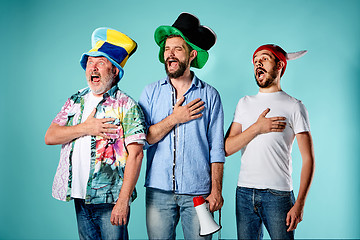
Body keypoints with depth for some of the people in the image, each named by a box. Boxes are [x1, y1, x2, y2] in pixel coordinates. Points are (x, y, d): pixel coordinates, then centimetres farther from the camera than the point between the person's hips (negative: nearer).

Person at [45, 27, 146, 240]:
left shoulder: (126, 106, -8)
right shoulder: (76, 101, 10)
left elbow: (135, 154, -14)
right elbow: (50, 137, 3)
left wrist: (123, 201, -19)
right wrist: (85, 128, -12)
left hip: (110, 200, -5)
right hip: (80, 197, 5)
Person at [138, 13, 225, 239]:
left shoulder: (209, 95, 2)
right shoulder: (152, 92, 6)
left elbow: (217, 148, 1)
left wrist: (216, 190, -4)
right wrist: (174, 119, -10)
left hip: (198, 193, -1)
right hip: (159, 190, 1)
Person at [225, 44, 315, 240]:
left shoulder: (294, 106, 2)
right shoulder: (245, 103, 13)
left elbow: (308, 159, -3)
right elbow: (227, 149, 4)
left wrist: (299, 203, -12)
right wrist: (257, 128, -9)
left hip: (278, 194, -3)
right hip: (244, 193, 3)